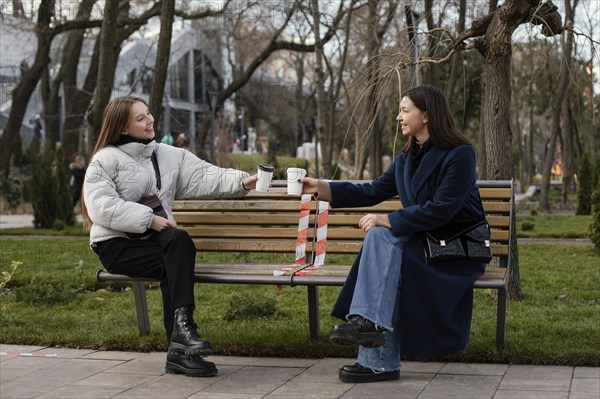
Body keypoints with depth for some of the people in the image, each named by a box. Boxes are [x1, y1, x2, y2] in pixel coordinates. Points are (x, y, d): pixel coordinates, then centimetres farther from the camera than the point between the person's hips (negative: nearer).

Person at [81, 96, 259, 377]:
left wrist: (241, 182, -16)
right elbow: (102, 206, -15)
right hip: (117, 244, -4)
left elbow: (204, 176, 1)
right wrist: (149, 219, -19)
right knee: (174, 263, -30)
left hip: (153, 238, 4)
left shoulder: (169, 155, 14)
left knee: (179, 240, -31)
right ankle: (180, 351, -30)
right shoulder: (105, 159, -1)